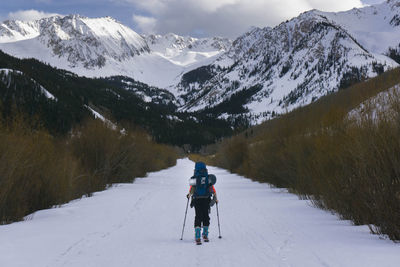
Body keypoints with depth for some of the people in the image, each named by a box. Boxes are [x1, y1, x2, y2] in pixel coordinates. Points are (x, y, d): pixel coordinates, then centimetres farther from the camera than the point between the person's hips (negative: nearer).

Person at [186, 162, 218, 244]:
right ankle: (205, 235, 25)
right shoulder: (208, 178, 2)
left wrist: (189, 195, 10)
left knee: (198, 217, 0)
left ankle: (198, 237, -14)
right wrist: (215, 198, 9)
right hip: (206, 200, 2)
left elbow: (192, 190, -9)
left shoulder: (194, 178, -4)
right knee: (206, 216, 16)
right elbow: (212, 189, 0)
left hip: (197, 200, -2)